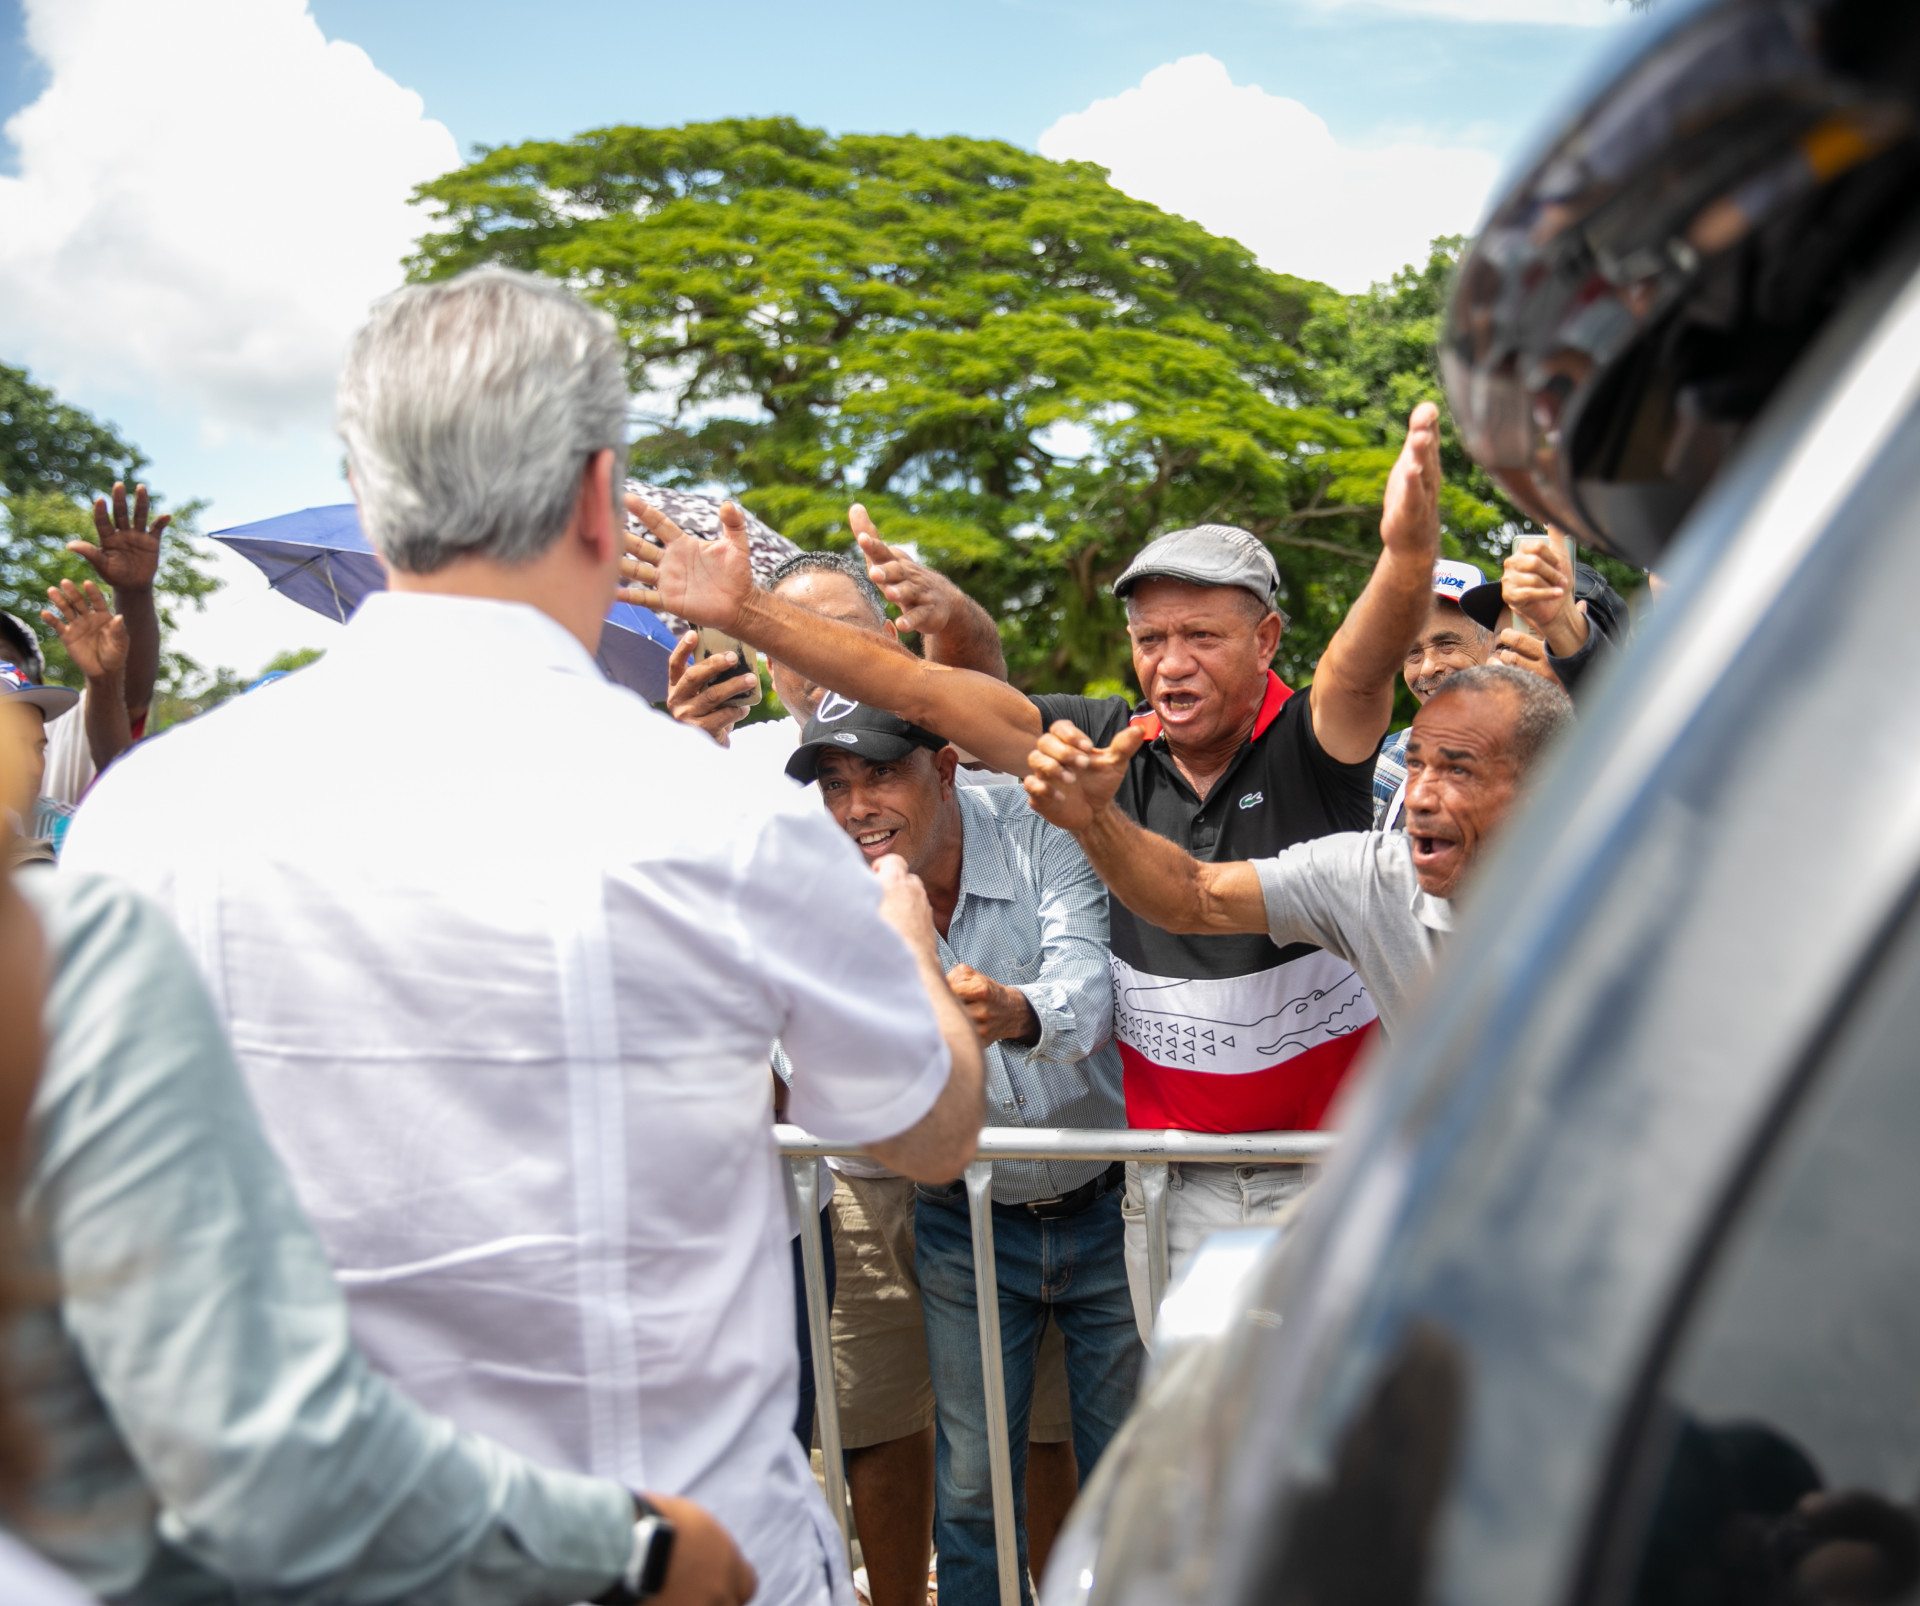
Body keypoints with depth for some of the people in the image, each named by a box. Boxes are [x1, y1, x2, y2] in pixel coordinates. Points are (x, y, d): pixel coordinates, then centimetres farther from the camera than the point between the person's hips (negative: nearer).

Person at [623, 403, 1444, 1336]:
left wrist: (1408, 550, -52)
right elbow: (925, 695, -5)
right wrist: (743, 612, -10)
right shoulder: (1111, 748, -2)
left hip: (1333, 1183, -2)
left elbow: (1366, 659, -30)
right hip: (1172, 1190, 3)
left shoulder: (1315, 747, -9)